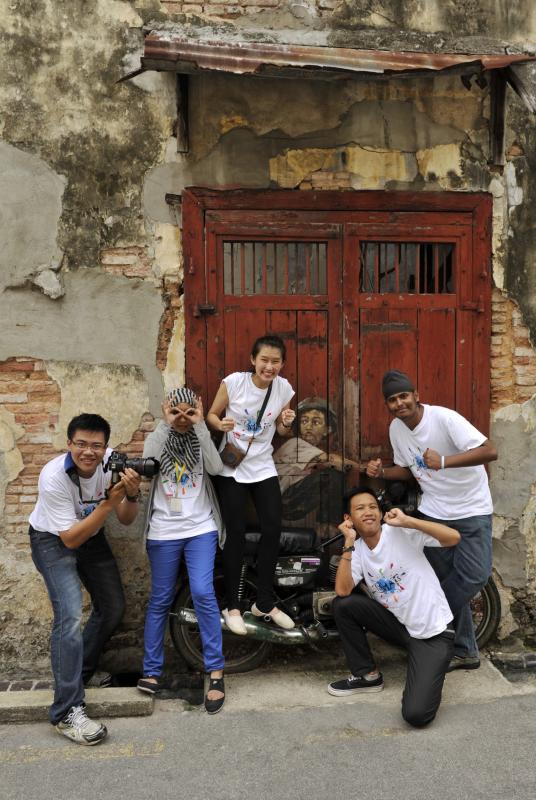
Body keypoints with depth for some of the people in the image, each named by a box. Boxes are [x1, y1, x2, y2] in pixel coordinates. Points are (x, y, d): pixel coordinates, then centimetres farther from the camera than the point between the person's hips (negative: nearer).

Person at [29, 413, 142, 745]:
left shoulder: (111, 462, -21)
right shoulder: (54, 477, -32)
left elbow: (127, 520, -13)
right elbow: (70, 539, -31)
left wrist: (132, 496, -35)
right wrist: (108, 502, -41)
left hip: (92, 536, 6)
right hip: (54, 541, -5)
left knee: (114, 608, 10)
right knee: (70, 616, -21)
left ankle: (77, 674, 32)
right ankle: (67, 712, -13)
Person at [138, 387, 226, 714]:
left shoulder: (202, 439, 5)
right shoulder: (157, 438, 5)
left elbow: (216, 467, -14)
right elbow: (147, 465, -17)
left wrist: (200, 426, -14)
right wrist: (166, 425, -15)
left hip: (200, 528, 0)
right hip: (163, 532, 1)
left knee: (203, 593, -13)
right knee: (160, 601, 8)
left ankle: (216, 671, -2)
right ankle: (152, 670, 20)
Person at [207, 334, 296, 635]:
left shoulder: (284, 388, -5)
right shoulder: (234, 382, -15)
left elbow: (282, 432, 6)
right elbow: (212, 414, -3)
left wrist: (287, 423, -16)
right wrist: (221, 424, -25)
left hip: (263, 467, 3)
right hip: (232, 468, -3)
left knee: (273, 531, 2)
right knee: (237, 535, 1)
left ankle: (265, 602, 21)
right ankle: (233, 606, 19)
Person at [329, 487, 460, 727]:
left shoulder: (401, 533, -14)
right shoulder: (357, 551, 1)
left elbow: (453, 537, -25)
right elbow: (342, 591, -16)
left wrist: (407, 521, -29)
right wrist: (349, 543, -17)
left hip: (433, 633, -5)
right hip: (398, 624, 5)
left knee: (416, 714, -20)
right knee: (343, 605, -13)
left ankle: (428, 675, 14)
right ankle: (367, 675, 5)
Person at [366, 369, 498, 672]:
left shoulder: (444, 418, -22)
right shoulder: (396, 429, -1)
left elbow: (490, 451, -31)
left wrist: (444, 461, -43)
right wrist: (382, 472, -8)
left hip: (472, 509, -4)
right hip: (433, 511, 5)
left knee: (475, 576, -13)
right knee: (450, 582, 5)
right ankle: (464, 651, 19)